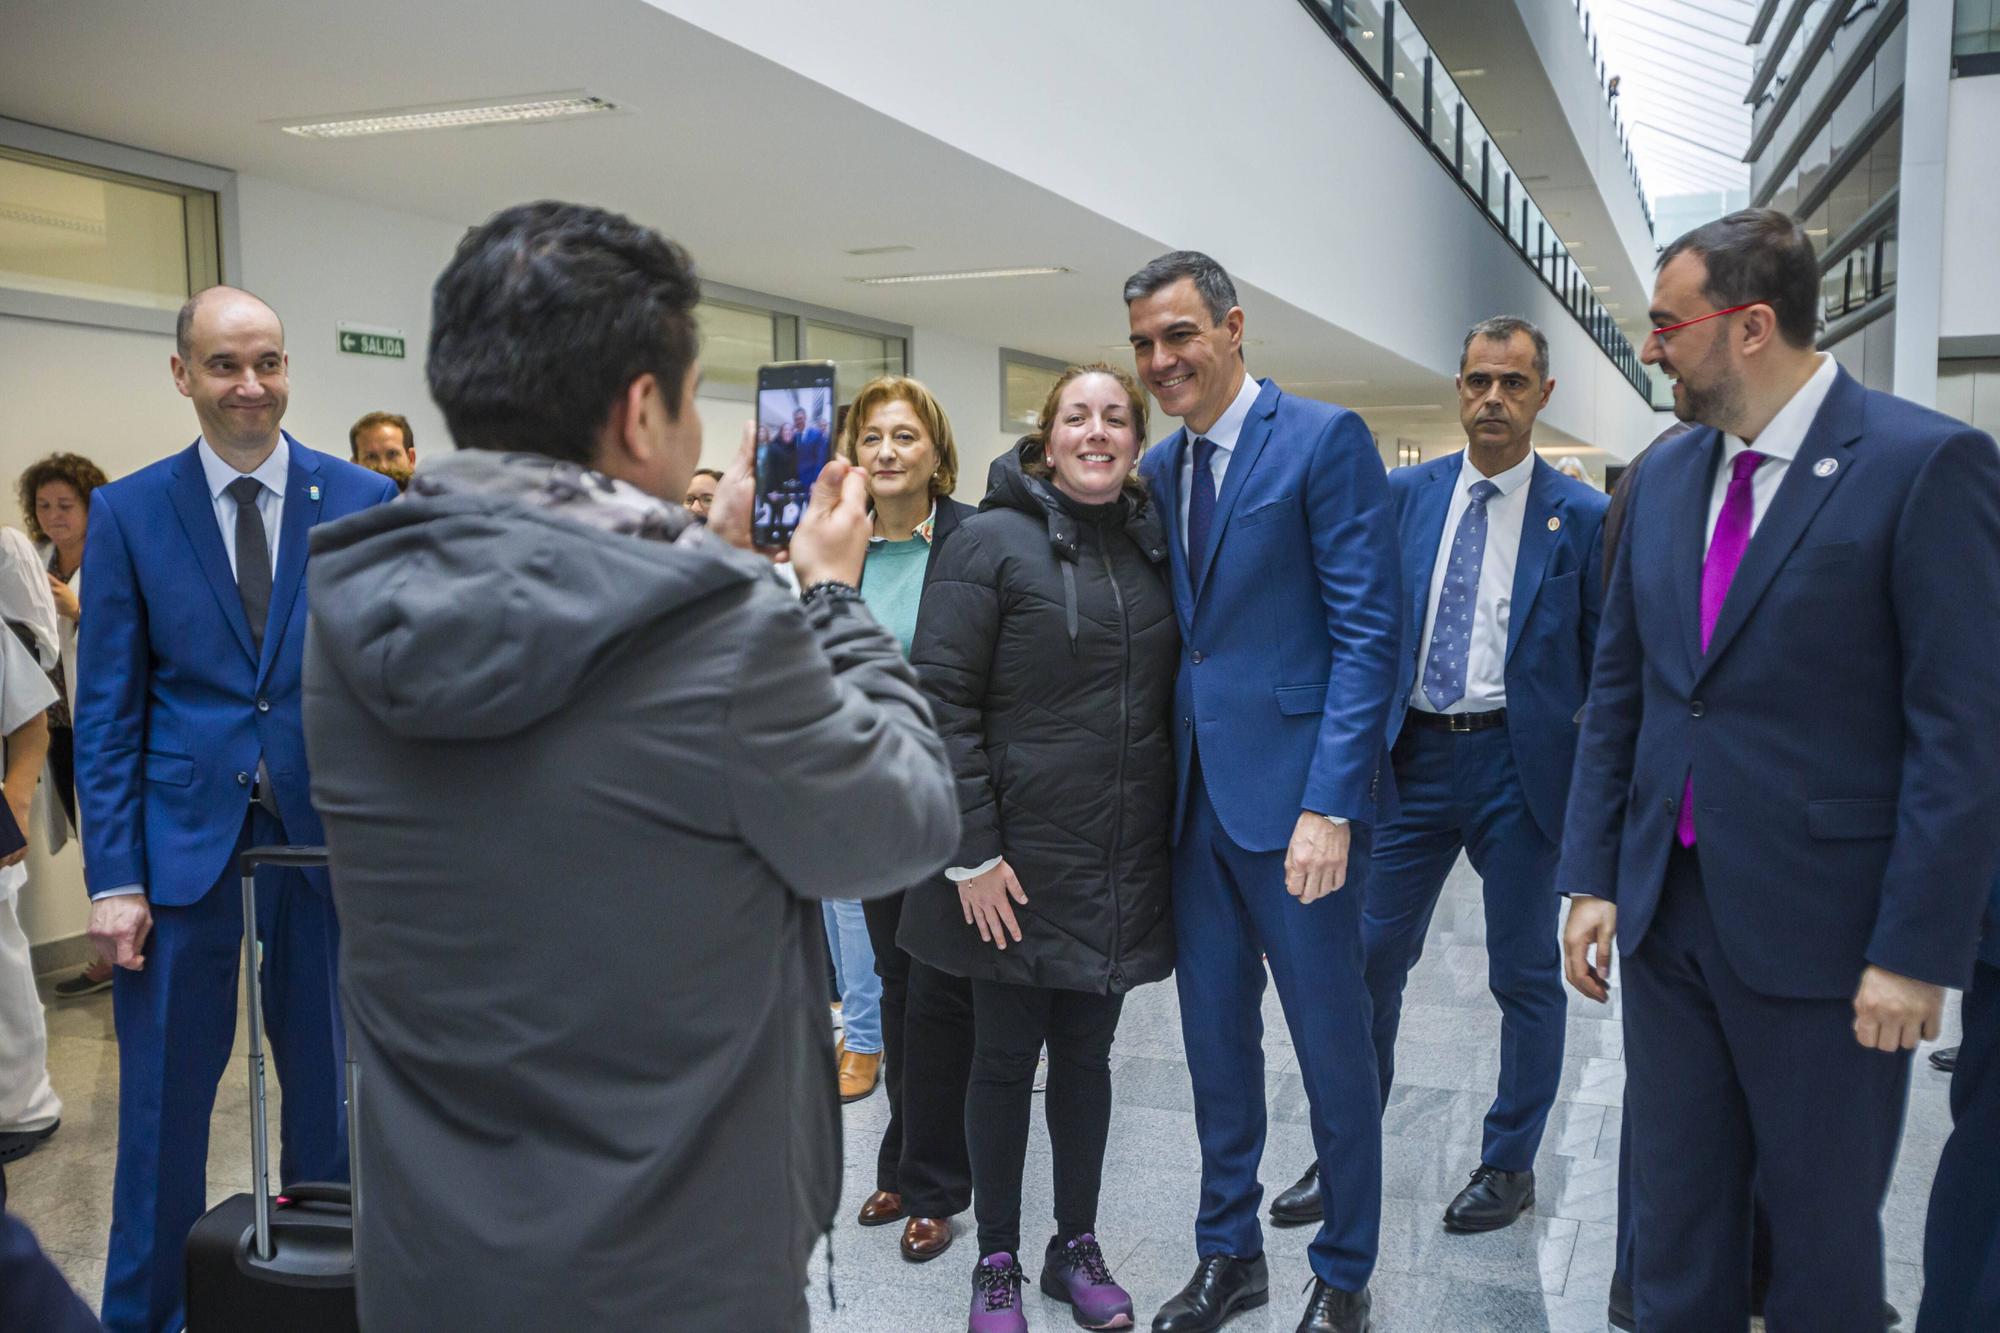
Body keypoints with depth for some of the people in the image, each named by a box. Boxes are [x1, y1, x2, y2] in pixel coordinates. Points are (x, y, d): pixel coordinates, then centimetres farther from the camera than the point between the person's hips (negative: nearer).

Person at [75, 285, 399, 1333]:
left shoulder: (365, 501, 0)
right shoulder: (127, 512, 1)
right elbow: (105, 711, 0)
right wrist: (113, 876, -6)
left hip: (329, 829, 1)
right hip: (183, 833, 0)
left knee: (327, 1081, 13)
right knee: (163, 1097, 8)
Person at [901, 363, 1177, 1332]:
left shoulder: (1154, 547, 7)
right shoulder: (992, 542, -8)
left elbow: (1174, 696, 13)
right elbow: (942, 700, -12)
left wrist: (1174, 833, 8)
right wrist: (972, 854, -16)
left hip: (1123, 866, 4)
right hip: (1018, 865, -4)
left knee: (1087, 1054, 16)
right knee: (1005, 1060, 9)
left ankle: (1077, 1247, 32)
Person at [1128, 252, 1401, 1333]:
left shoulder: (1326, 440, -8)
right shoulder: (1158, 471, 11)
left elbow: (1369, 631, -13)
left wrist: (1330, 804, -19)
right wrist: (1165, 784, 3)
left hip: (1295, 796, -6)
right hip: (1196, 796, 6)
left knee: (1333, 1048, 8)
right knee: (1214, 1038, 16)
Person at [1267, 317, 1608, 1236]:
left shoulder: (1582, 515, -2)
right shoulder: (1403, 495, 5)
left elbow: (1605, 664, -1)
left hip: (1520, 763, -2)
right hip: (1413, 753, 2)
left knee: (1526, 976, 10)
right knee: (1371, 961, 7)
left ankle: (1510, 1163, 28)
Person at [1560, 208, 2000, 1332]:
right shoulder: (1666, 473, 8)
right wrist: (1592, 878, 7)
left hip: (1820, 928, -5)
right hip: (1668, 907, 6)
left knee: (1824, 1235, 12)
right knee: (1675, 1215, 17)